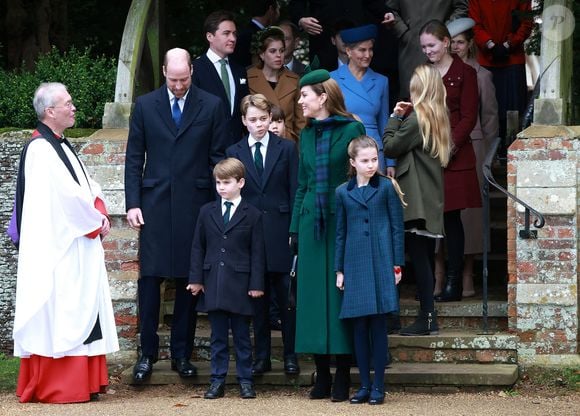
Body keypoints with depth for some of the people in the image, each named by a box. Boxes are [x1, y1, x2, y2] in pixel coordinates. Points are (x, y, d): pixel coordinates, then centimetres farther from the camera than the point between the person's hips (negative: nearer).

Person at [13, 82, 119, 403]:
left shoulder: (62, 146, 15)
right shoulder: (40, 149, -15)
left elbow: (87, 186, 15)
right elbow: (67, 194, -20)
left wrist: (101, 213, -2)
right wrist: (96, 221, -8)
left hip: (78, 246, 10)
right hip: (57, 247, -10)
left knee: (82, 310, 10)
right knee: (60, 312, -6)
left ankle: (82, 381, 15)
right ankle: (55, 386, -2)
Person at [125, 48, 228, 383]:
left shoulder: (211, 106, 4)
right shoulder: (145, 105, 6)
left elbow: (219, 157, 5)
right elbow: (134, 158, 7)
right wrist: (133, 203, -1)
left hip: (194, 204, 0)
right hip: (155, 204, 0)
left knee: (189, 280, 4)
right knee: (150, 278, -3)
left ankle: (182, 354, 12)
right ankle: (148, 353, 5)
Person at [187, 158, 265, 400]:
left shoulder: (252, 215, 0)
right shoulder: (207, 212, 7)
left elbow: (257, 252, 0)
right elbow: (198, 247, 9)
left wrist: (256, 284, -5)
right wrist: (196, 279, 2)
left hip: (239, 285, -2)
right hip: (213, 285, 2)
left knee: (242, 335, 5)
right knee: (218, 336, 7)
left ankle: (245, 380, 12)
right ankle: (218, 380, 12)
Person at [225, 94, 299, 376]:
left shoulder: (286, 148, 4)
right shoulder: (234, 152, 8)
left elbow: (295, 191, 3)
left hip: (281, 233, -1)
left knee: (286, 297, 1)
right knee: (258, 298, 6)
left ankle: (291, 355, 9)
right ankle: (261, 356, 12)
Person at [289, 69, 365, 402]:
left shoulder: (351, 130, -5)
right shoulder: (307, 134, 12)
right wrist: (295, 229, 11)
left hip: (342, 222, -5)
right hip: (312, 222, 5)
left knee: (340, 295, -3)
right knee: (313, 295, 3)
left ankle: (343, 377, 3)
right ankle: (322, 375, 10)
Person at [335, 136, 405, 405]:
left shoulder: (386, 187, 1)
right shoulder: (343, 192, 7)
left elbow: (397, 227, 2)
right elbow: (340, 233, 11)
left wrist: (397, 265, -2)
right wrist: (339, 270, 9)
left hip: (381, 264, -2)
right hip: (355, 266, 2)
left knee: (378, 325, -1)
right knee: (359, 327, 4)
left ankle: (378, 386, 5)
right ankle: (364, 385, 11)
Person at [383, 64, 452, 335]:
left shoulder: (416, 117, -13)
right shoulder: (438, 117, 14)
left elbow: (390, 147, -11)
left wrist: (395, 117, -1)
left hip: (415, 199, -9)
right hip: (432, 200, 9)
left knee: (419, 258, -8)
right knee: (426, 258, 12)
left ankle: (426, 318, -9)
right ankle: (429, 316, 15)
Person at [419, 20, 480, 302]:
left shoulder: (464, 73, 1)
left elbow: (469, 118, -3)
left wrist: (449, 146, -14)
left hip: (453, 156, -4)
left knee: (451, 217, -3)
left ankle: (453, 282, 1)